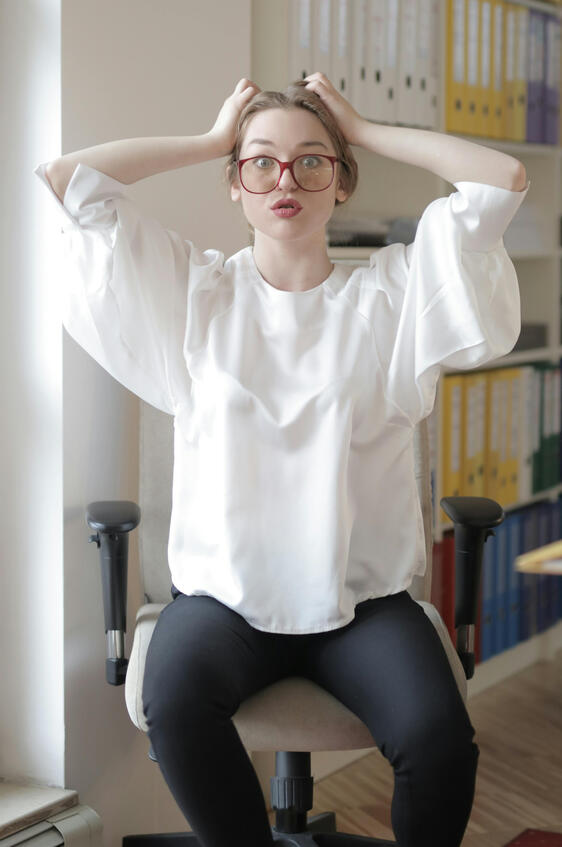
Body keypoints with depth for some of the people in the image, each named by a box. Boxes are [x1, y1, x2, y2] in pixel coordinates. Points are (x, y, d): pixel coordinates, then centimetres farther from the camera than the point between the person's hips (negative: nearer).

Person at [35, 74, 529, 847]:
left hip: (364, 591, 0)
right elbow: (60, 180, 4)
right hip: (225, 587, 0)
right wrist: (212, 140, 10)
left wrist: (361, 131, 7)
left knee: (440, 738, -27)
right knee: (175, 698, -32)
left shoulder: (392, 293, 8)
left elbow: (504, 179, -1)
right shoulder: (194, 292, 10)